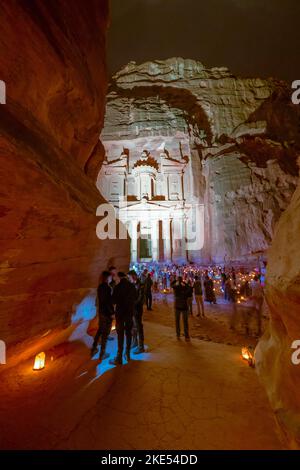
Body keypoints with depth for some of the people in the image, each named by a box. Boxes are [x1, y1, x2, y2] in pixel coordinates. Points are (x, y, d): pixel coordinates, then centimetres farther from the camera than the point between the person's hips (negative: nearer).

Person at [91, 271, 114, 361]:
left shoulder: (100, 286, 3)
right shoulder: (107, 288, -23)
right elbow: (109, 302, -22)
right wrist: (112, 312, -14)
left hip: (101, 311, 8)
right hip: (107, 313, -8)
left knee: (100, 330, 23)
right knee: (105, 333, 6)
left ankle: (94, 349, 32)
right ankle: (102, 354, 18)